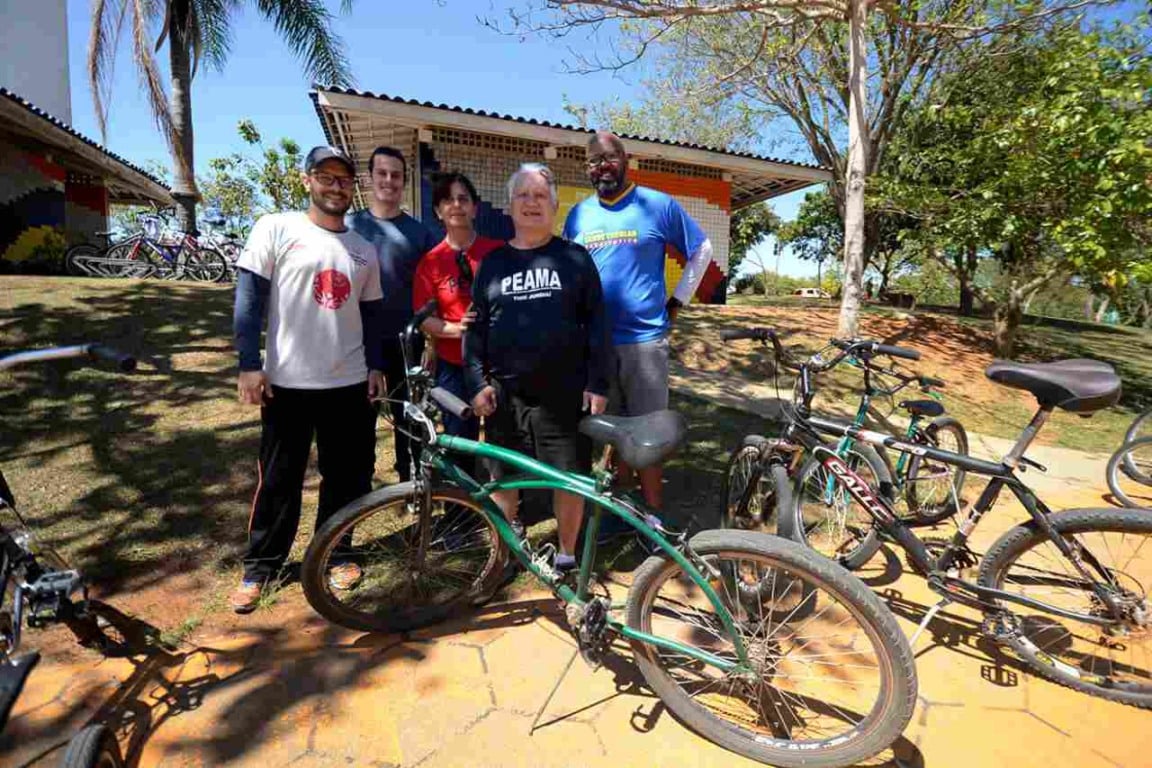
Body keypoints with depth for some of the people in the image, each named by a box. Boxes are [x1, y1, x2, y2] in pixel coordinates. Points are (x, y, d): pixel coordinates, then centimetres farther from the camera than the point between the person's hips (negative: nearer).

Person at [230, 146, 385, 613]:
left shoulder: (363, 249, 12)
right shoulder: (276, 229, 0)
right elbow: (249, 299, -4)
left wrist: (375, 366, 6)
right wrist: (249, 364, -10)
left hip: (350, 384, 4)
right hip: (288, 382, -3)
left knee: (348, 478, 10)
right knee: (279, 481, 7)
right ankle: (260, 567, 26)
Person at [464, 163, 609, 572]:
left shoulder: (575, 258, 5)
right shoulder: (493, 262, 10)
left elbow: (596, 324, 1)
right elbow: (476, 327, 8)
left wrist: (597, 383, -5)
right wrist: (477, 382, -2)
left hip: (564, 393, -1)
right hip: (505, 394, 2)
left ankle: (567, 556, 26)